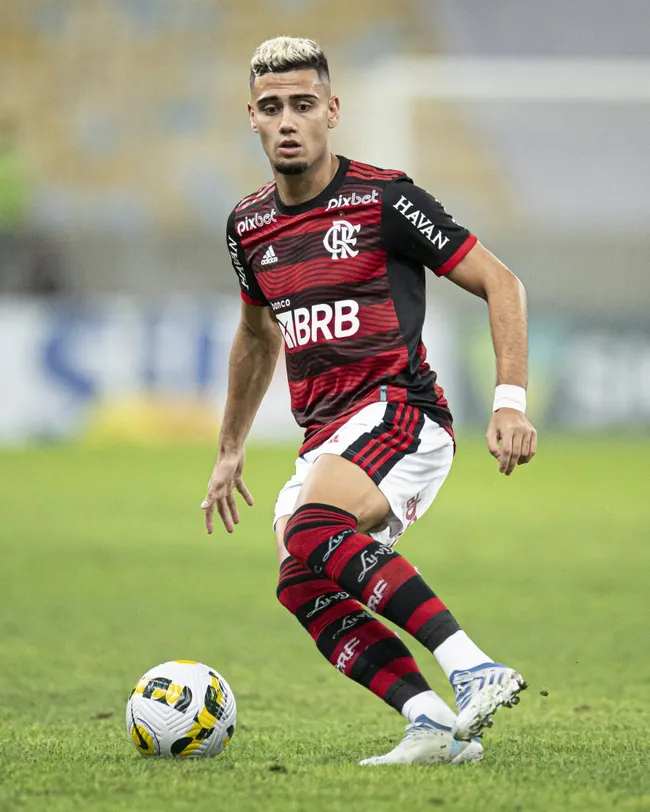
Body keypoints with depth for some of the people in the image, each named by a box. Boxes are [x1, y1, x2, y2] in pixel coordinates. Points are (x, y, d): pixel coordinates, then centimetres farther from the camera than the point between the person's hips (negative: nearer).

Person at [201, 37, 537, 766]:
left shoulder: (382, 199, -5)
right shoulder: (249, 227, 14)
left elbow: (501, 284, -3)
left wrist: (510, 400, -14)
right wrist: (230, 451, 36)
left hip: (396, 411, -7)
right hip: (323, 434, 7)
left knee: (312, 537, -34)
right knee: (306, 591, -15)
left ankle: (473, 669, -40)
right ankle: (435, 724, -18)